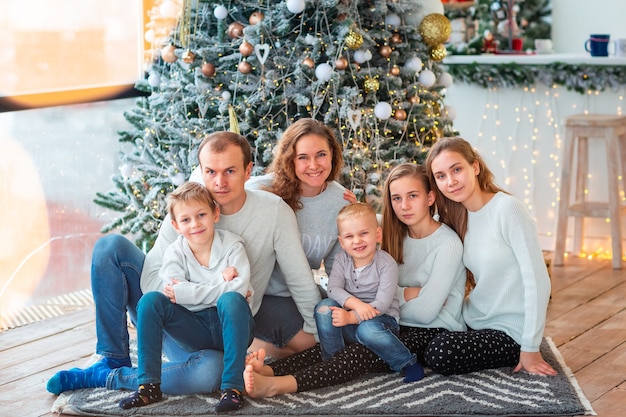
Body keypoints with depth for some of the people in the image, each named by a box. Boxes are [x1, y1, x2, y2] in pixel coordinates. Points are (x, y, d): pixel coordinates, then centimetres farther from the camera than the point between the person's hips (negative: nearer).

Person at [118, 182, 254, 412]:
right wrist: (221, 281, -24)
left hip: (230, 326, -3)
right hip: (196, 330, 3)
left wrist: (185, 292, -24)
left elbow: (238, 288, -24)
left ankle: (232, 386, -35)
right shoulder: (175, 252, -2)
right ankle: (149, 385, -19)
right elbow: (173, 289, -19)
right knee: (150, 300, -17)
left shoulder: (232, 245, -9)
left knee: (231, 300, -35)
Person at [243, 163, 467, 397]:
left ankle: (278, 385, -52)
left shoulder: (448, 243, -9)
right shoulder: (398, 238, 13)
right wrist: (408, 293, -12)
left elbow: (425, 312, -16)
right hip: (399, 328, 7)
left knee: (368, 352, -32)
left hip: (434, 333, -7)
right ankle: (268, 370, -44)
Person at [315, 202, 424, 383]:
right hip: (350, 323, 5)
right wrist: (356, 304, -31)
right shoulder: (342, 259, 1)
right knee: (324, 307, -21)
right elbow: (333, 288, -12)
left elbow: (382, 303, -22)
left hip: (381, 319, -5)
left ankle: (408, 363, -19)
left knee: (367, 329, -38)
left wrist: (351, 317, -31)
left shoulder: (387, 264, -14)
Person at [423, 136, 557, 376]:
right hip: (475, 320, 8)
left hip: (510, 331, -8)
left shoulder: (507, 209, -18)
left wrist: (530, 348, -18)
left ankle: (516, 357, 1)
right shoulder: (456, 217, 6)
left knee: (441, 355, -26)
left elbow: (537, 281, -20)